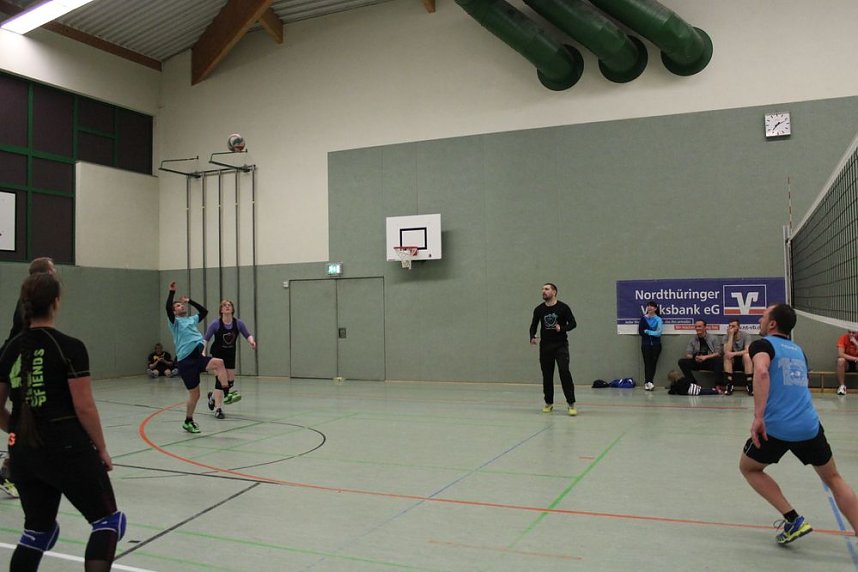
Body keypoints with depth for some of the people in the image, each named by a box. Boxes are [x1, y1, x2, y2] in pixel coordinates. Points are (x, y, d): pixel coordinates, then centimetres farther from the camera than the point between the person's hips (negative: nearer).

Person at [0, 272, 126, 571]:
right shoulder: (69, 347, -13)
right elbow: (84, 407, -13)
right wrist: (101, 449, -2)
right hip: (68, 450, -6)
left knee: (38, 529, 22)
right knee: (108, 520, 8)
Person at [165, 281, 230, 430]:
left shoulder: (191, 319, 22)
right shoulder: (175, 322, 3)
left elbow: (204, 311, 24)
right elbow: (168, 309, -14)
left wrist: (189, 300, 25)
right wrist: (172, 292, -17)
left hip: (198, 357, 5)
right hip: (186, 361, -5)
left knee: (219, 362, -27)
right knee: (194, 395, -1)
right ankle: (188, 421, 20)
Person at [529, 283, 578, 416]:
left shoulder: (563, 308, -4)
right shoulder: (539, 309, 5)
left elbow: (573, 323, -2)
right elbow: (534, 325, 13)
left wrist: (562, 328, -20)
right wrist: (532, 337, -5)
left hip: (561, 345, -3)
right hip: (545, 346, 3)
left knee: (564, 372, -14)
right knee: (547, 375, 7)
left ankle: (571, 403, -10)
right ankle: (549, 403, 20)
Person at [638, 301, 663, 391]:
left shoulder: (658, 319, 4)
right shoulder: (643, 318, 7)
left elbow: (659, 332, -6)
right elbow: (640, 331, -1)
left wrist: (647, 331, -6)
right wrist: (653, 333, -7)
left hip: (656, 344, 0)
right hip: (646, 344, 0)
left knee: (653, 363, -2)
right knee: (647, 363, -8)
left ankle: (647, 382, -1)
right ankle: (648, 382, -15)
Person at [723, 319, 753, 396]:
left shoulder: (745, 336, -10)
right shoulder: (727, 338, -6)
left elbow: (748, 351, -25)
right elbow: (727, 351, -24)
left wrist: (734, 353, -38)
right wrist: (731, 335, -24)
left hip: (744, 362, -1)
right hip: (732, 363, 1)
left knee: (747, 355, -33)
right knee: (727, 356, -30)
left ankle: (749, 385, -29)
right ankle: (729, 385, -30)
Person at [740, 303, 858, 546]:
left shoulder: (762, 344, 1)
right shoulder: (798, 350, 20)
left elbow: (762, 372, -21)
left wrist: (758, 416, -25)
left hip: (775, 427, -5)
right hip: (809, 426, 5)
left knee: (748, 468, 20)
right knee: (834, 479, 21)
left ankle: (794, 521, 9)